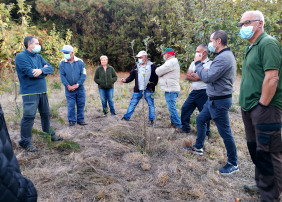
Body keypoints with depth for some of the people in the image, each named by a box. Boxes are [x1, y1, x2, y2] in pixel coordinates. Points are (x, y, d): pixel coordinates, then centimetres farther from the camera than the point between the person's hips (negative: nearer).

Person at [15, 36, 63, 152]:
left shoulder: (38, 57, 13)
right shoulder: (21, 57, -8)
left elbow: (51, 68, 3)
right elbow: (30, 73, -20)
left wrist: (41, 70, -16)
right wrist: (44, 69, -6)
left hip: (42, 91, 7)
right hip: (30, 93, -7)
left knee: (46, 114, 16)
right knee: (29, 117, -7)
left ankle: (49, 134, 32)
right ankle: (25, 142, 4)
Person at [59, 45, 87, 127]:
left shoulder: (80, 62, -2)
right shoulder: (62, 63, 0)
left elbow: (83, 75, -5)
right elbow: (62, 76, -2)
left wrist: (77, 85, -13)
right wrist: (68, 86, -11)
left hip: (80, 88, 1)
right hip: (69, 89, 0)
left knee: (81, 104, 6)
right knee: (71, 105, 3)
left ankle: (80, 119, 18)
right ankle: (72, 120, 15)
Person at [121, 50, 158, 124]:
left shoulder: (152, 66, 0)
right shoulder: (136, 66, 10)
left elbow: (156, 77, -1)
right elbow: (131, 76, 9)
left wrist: (152, 86, -11)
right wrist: (126, 80, -9)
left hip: (148, 90, -2)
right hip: (138, 90, 3)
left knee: (151, 104, 4)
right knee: (132, 103, 7)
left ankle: (151, 119, 16)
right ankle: (127, 117, 18)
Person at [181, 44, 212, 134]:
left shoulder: (210, 63, -8)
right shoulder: (194, 63, 14)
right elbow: (187, 76, 5)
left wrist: (192, 74, -4)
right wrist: (198, 77, -9)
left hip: (204, 93, -7)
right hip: (194, 92, 7)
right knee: (185, 109, 8)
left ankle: (206, 132, 20)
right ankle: (185, 128, 23)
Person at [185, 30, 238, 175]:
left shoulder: (223, 58, -22)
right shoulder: (226, 55, 12)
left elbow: (207, 78, -25)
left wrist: (198, 63, -12)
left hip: (219, 101, -11)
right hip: (214, 99, 11)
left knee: (225, 132, -1)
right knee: (200, 119, 21)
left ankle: (233, 164, 14)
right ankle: (198, 147, 36)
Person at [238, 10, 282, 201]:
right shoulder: (252, 47, 17)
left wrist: (262, 105, -19)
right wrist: (247, 103, 15)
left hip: (264, 108, -9)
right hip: (250, 108, 10)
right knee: (255, 148, 19)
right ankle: (261, 184, 36)